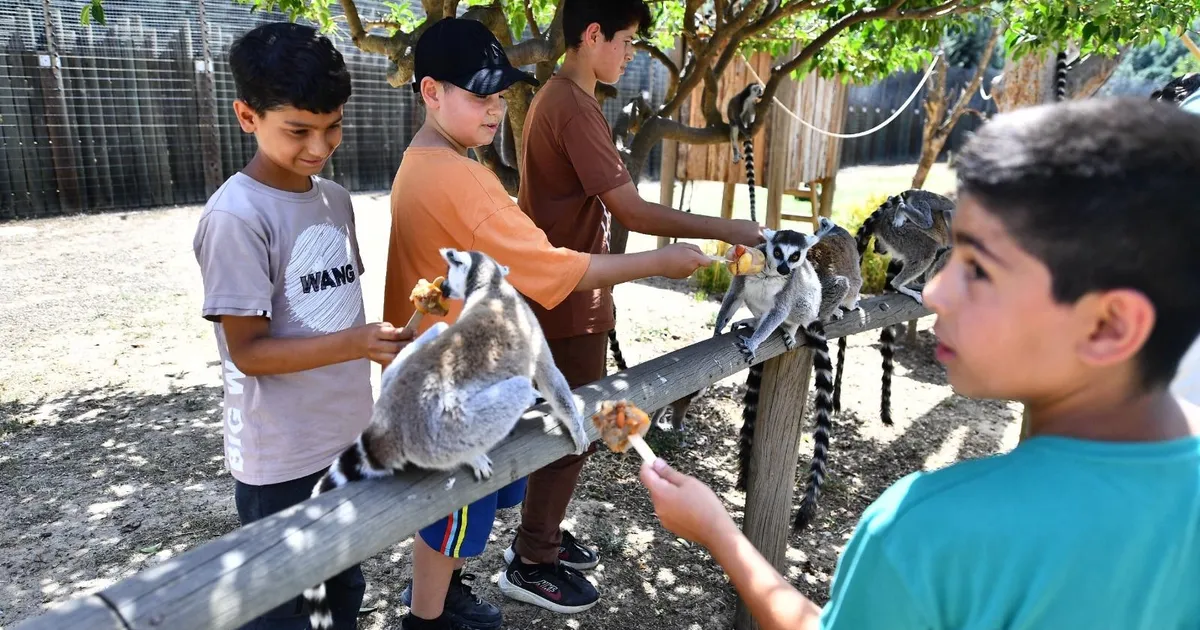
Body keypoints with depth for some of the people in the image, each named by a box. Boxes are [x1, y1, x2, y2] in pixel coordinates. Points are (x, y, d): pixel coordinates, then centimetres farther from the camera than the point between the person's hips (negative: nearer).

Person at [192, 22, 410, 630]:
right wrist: (356, 343, -31)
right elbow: (247, 350, -19)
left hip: (348, 438, 6)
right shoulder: (235, 216, -19)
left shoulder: (335, 198, 3)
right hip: (281, 458, -6)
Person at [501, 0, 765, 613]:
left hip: (556, 293, 10)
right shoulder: (575, 107, -20)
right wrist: (727, 230, -20)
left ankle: (539, 533, 34)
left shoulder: (554, 97, 12)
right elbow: (634, 212, -25)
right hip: (571, 301, -10)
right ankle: (531, 563, 18)